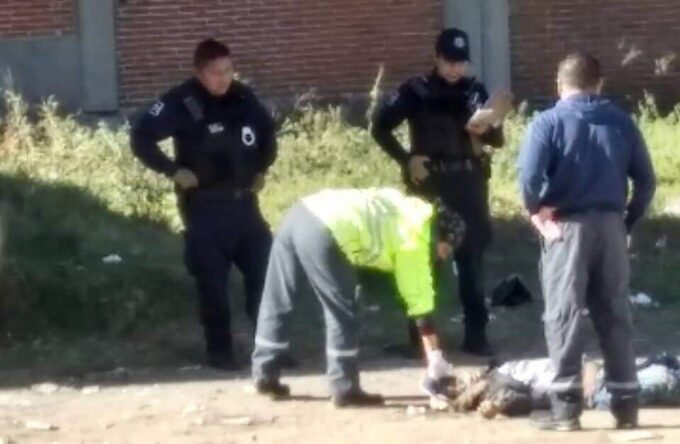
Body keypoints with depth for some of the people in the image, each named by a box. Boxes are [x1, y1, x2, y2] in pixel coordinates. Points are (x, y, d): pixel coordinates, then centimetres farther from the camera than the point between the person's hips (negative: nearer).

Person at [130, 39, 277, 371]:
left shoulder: (243, 98, 5)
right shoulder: (181, 103, -12)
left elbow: (267, 131, 24)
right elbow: (141, 138, -13)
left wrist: (262, 168, 15)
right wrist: (172, 171, -14)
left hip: (243, 202, 5)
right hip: (205, 207, -5)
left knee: (265, 270, 3)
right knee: (213, 281, -3)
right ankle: (220, 352, 7)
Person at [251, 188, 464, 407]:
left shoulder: (408, 210, 27)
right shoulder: (414, 240, 6)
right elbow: (420, 301, 8)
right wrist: (436, 361, 12)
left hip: (300, 213, 9)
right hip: (322, 231, -9)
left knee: (277, 301, 16)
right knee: (343, 314, 5)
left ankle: (265, 377, 26)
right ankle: (345, 390, 10)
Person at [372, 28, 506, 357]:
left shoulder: (475, 91, 6)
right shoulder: (416, 91, -2)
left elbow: (498, 138, 6)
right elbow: (380, 127, 0)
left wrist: (485, 130, -17)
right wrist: (405, 159, -9)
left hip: (468, 182, 2)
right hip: (430, 182, -2)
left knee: (471, 257, 3)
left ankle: (475, 334, 7)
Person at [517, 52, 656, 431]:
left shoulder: (549, 122, -4)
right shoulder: (622, 122, 8)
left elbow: (529, 177, -16)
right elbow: (646, 181, 6)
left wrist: (538, 212, 0)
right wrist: (629, 222, 13)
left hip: (567, 227, -3)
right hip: (611, 226, 3)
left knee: (565, 316, 0)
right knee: (615, 317, 10)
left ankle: (566, 406, -4)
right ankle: (626, 404, 10)